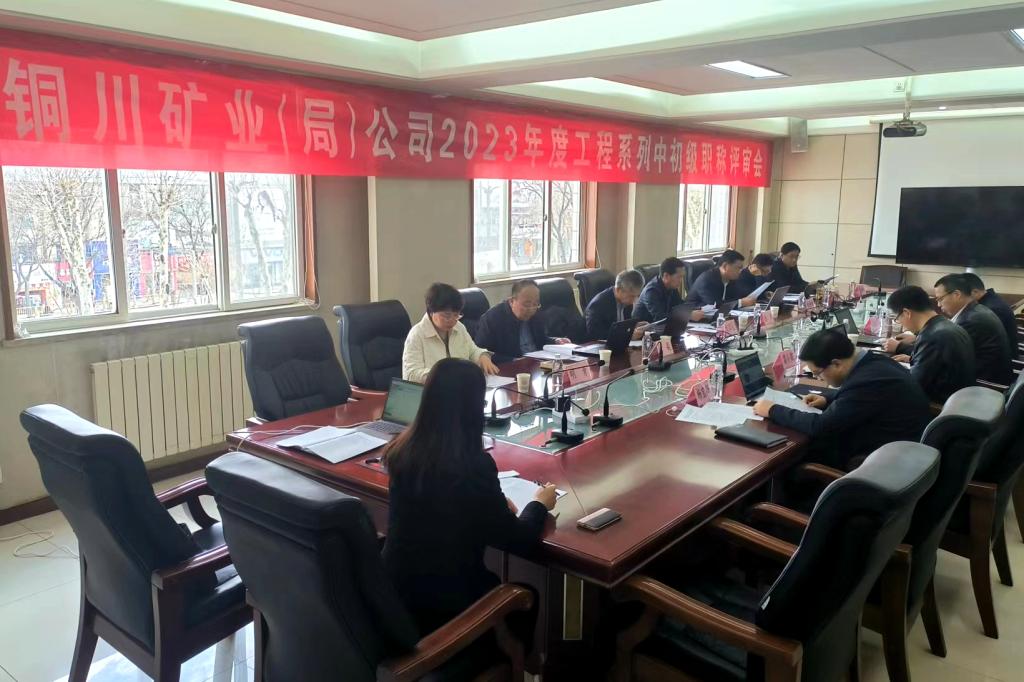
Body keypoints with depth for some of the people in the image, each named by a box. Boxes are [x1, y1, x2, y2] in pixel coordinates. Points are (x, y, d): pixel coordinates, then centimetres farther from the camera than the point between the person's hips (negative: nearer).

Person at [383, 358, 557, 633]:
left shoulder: (401, 450, -6)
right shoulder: (474, 464, -25)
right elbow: (517, 540, -13)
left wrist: (493, 502, 11)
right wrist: (539, 505, 5)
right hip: (445, 600, -6)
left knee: (495, 580, 28)